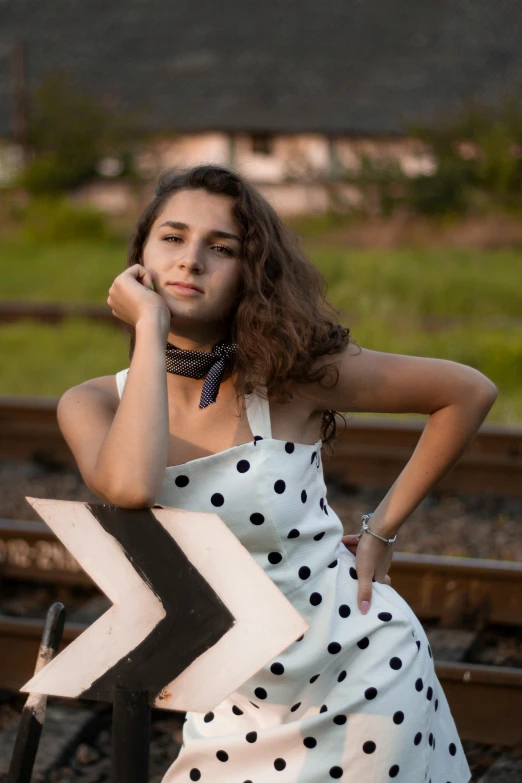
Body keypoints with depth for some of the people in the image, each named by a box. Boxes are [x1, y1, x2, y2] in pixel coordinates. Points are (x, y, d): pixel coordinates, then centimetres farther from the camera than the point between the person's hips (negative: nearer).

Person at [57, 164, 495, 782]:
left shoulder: (289, 374, -13)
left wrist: (383, 530, -4)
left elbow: (469, 392, -4)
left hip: (361, 676, -2)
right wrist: (149, 326, -24)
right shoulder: (93, 404, -8)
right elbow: (129, 487, -33)